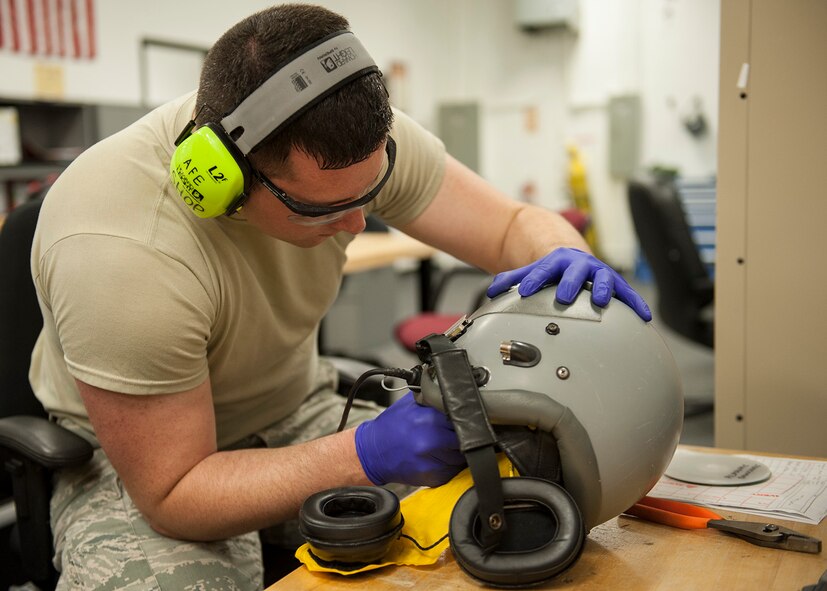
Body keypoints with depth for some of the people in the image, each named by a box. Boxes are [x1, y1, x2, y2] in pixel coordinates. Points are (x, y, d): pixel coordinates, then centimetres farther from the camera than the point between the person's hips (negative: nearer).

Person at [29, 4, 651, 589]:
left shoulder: (355, 138, -22)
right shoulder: (121, 253, -35)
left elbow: (519, 224, -11)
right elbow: (170, 495, -28)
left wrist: (564, 260, -35)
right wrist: (366, 456, -39)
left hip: (294, 413, 3)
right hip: (144, 458, -2)